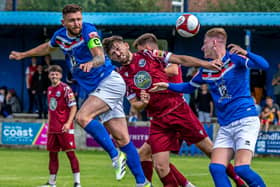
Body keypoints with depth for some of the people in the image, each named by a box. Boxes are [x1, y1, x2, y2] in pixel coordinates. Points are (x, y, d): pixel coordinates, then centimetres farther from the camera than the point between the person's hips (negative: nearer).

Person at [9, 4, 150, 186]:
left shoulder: (89, 31, -16)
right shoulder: (60, 35, 5)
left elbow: (100, 57, -31)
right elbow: (47, 47, 30)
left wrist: (91, 63, -52)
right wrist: (24, 54, 35)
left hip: (110, 82, -7)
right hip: (96, 89, 7)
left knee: (83, 117, -25)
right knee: (122, 139, 1)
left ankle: (116, 156, -17)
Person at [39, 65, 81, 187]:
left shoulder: (65, 88, -7)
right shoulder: (49, 90, 14)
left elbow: (73, 107, -10)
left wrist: (68, 123, -19)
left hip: (65, 128, -7)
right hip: (52, 128, 7)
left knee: (70, 153, -6)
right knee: (52, 153, 10)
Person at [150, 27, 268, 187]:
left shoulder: (235, 58, -7)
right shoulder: (206, 70, 14)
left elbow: (264, 65, -22)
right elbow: (189, 87, 31)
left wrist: (245, 53, -39)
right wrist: (168, 86, 18)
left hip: (246, 121, -7)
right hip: (225, 126, 7)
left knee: (241, 168, -20)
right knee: (216, 168, -9)